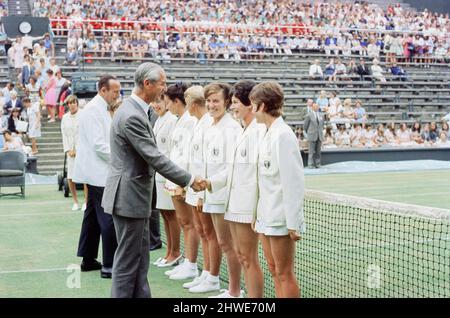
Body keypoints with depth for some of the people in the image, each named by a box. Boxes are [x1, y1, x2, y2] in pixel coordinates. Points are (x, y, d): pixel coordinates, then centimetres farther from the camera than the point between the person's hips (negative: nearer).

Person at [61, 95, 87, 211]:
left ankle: (86, 202, 1)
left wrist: (77, 150, -8)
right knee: (70, 178, 1)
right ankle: (75, 202, 13)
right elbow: (64, 135, 12)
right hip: (71, 151, 4)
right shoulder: (65, 117, 11)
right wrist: (68, 150, 1)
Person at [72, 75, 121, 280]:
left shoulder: (101, 109, 16)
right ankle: (109, 265, -6)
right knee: (108, 219, -9)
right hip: (99, 173, -11)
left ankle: (88, 259, 24)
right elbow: (98, 144, -21)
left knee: (92, 216, 15)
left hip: (98, 173, 11)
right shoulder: (93, 110, -15)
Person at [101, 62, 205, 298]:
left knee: (140, 259, 16)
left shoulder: (136, 110, 10)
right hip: (129, 197, -10)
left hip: (136, 196, 10)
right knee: (128, 260, 0)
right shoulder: (132, 116, -22)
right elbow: (155, 158, -22)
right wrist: (189, 180, -16)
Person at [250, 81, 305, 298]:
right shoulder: (268, 134, 12)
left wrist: (293, 222, -19)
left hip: (280, 218, -9)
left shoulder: (282, 135, -16)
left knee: (285, 273, 0)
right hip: (267, 215, 9)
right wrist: (258, 212, 13)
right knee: (274, 271, 16)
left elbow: (293, 182, -19)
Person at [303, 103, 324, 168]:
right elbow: (305, 126, 0)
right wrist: (309, 133, 6)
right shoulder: (309, 116, -5)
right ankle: (310, 164, -1)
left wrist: (320, 132, 15)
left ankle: (317, 164, 11)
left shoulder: (321, 115, 11)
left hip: (319, 136, 5)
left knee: (318, 151, 6)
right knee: (311, 152, -5)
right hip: (312, 136, -5)